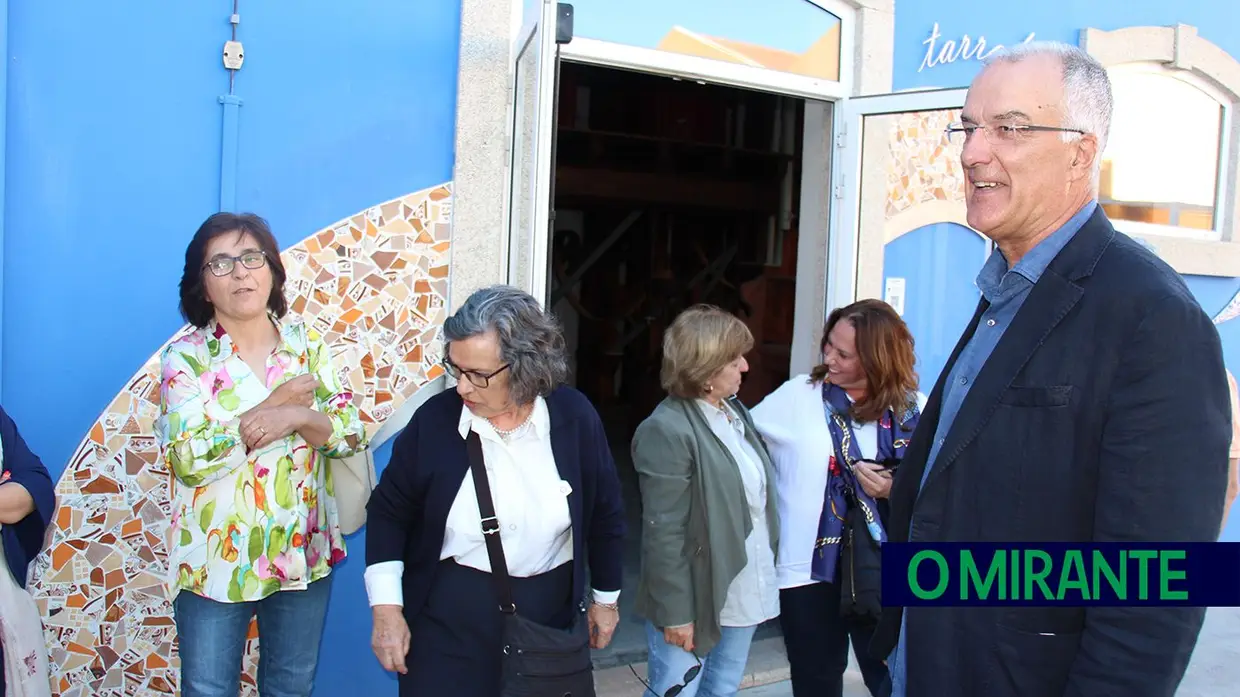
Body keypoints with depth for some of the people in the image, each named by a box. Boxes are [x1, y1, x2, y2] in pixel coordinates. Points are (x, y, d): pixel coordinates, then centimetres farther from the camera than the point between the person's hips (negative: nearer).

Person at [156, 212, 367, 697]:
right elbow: (188, 459, -21)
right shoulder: (186, 357, -9)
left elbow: (352, 433, -4)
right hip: (216, 562, -3)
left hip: (303, 553, 3)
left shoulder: (306, 343, 0)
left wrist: (297, 417, -23)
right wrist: (277, 401, -18)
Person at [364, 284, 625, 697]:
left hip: (548, 615, 2)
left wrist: (606, 597, 10)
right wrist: (386, 607, -6)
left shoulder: (574, 418, -11)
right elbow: (389, 513, -1)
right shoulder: (435, 419, -13)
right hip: (447, 620, -1)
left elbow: (605, 512, 2)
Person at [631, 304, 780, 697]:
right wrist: (676, 612, -19)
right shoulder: (668, 430, -21)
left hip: (744, 594, 8)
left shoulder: (736, 412, 6)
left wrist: (767, 573, 13)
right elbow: (664, 533, -21)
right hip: (696, 599, -8)